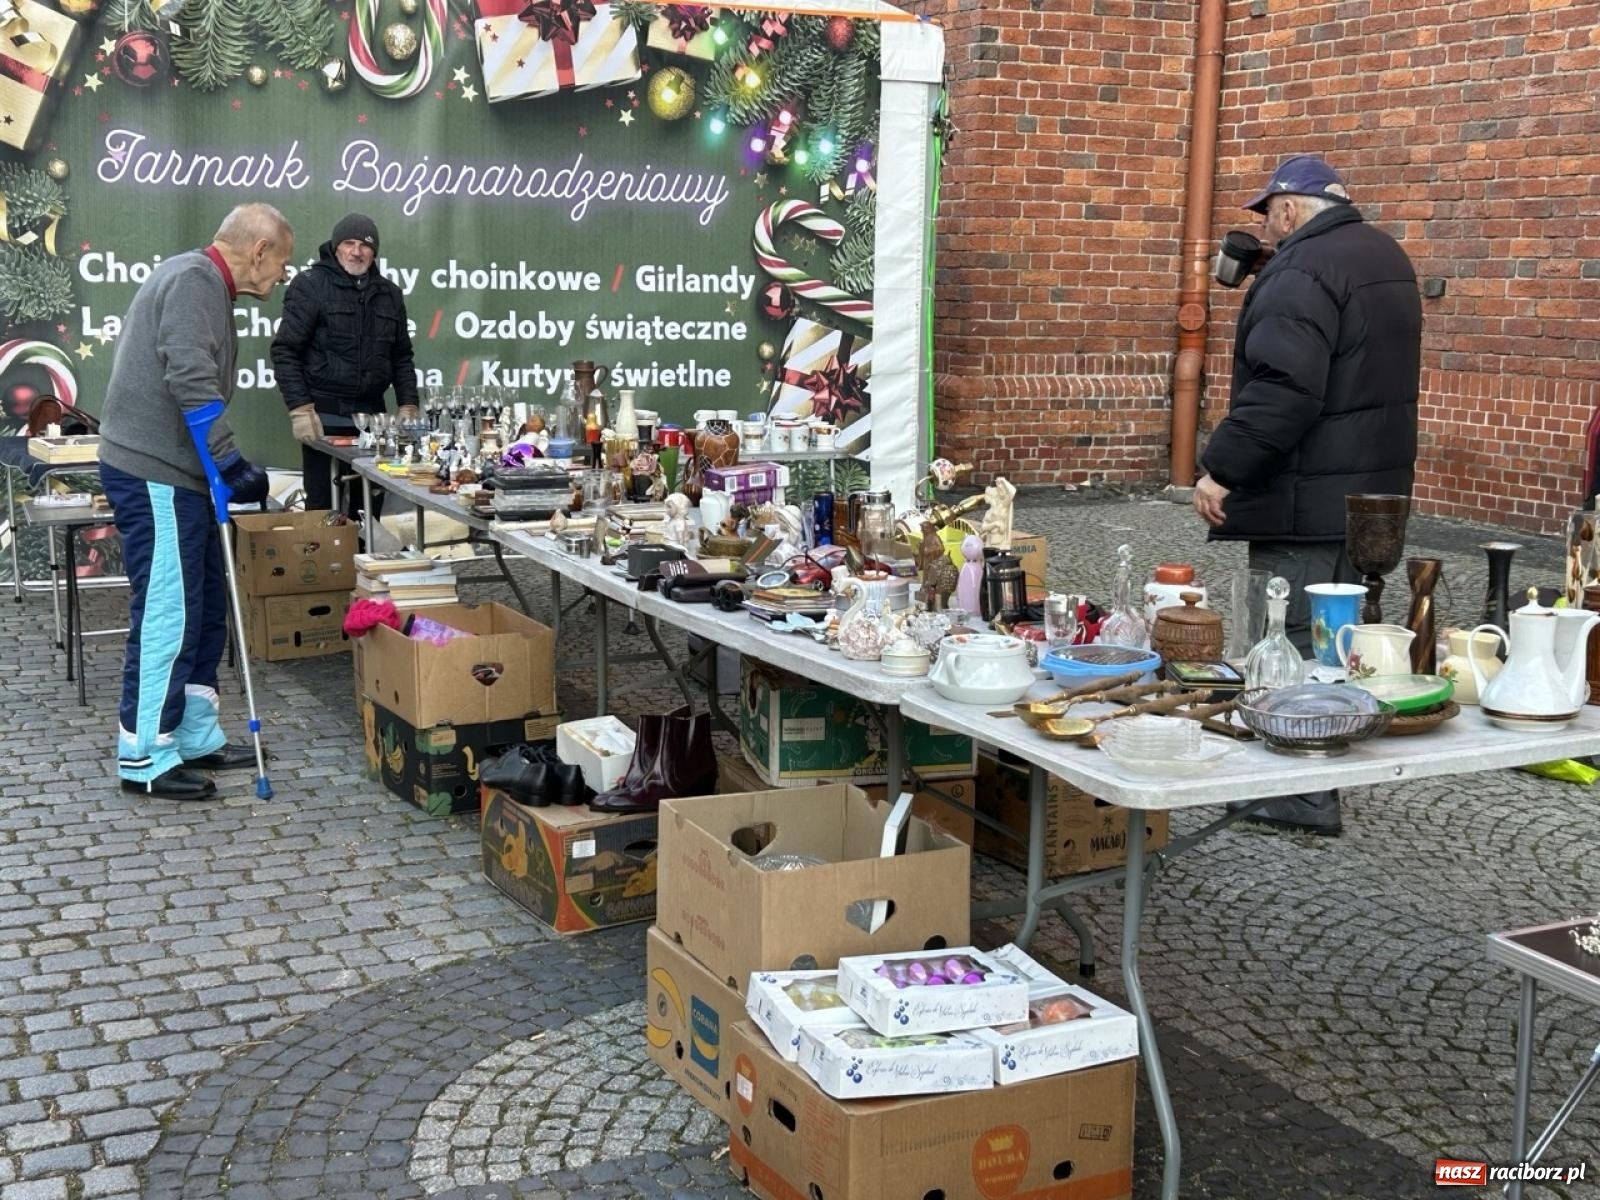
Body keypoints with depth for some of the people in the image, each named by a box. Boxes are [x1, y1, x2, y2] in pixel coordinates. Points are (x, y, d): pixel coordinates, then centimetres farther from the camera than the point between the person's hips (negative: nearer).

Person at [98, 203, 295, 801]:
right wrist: (233, 464, -23)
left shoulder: (205, 284, 19)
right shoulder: (193, 280, -14)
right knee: (167, 613, -6)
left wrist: (227, 467, 17)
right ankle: (144, 757, 2)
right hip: (153, 476, -11)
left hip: (174, 473, 11)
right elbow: (189, 381, -25)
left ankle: (196, 737, 22)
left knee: (204, 608, 14)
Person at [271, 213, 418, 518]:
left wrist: (408, 405, 7)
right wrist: (300, 409, -14)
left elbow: (401, 356, 19)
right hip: (325, 417, -5)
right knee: (324, 509, -3)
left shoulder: (389, 294, 13)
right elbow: (285, 352, -6)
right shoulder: (309, 286, -2)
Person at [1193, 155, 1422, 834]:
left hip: (1305, 499, -10)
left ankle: (1304, 798, -2)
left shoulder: (1300, 270, -17)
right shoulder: (1385, 256, 16)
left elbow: (1282, 389, -27)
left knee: (1292, 644, -5)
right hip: (1373, 490, 10)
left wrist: (1221, 467, -22)